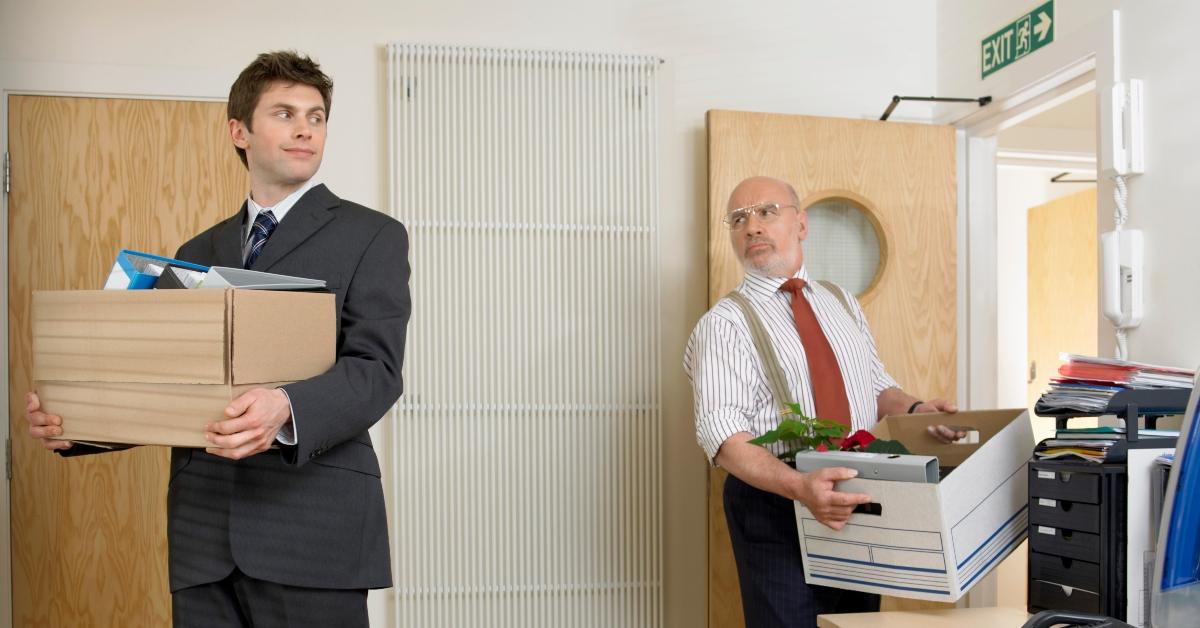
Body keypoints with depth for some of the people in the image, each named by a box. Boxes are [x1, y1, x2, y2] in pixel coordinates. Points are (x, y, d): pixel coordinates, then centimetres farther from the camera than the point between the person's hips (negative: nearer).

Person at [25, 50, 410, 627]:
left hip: (312, 526, -4)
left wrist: (287, 409, -29)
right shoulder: (197, 254, 17)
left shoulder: (372, 236, 1)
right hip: (203, 534, 5)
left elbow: (376, 368, -11)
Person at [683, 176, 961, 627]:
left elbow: (876, 386, 18)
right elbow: (723, 433, -19)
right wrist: (801, 486, -33)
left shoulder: (842, 303, 11)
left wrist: (916, 410, -3)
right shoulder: (725, 323, -9)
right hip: (775, 508, -5)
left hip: (856, 499, 6)